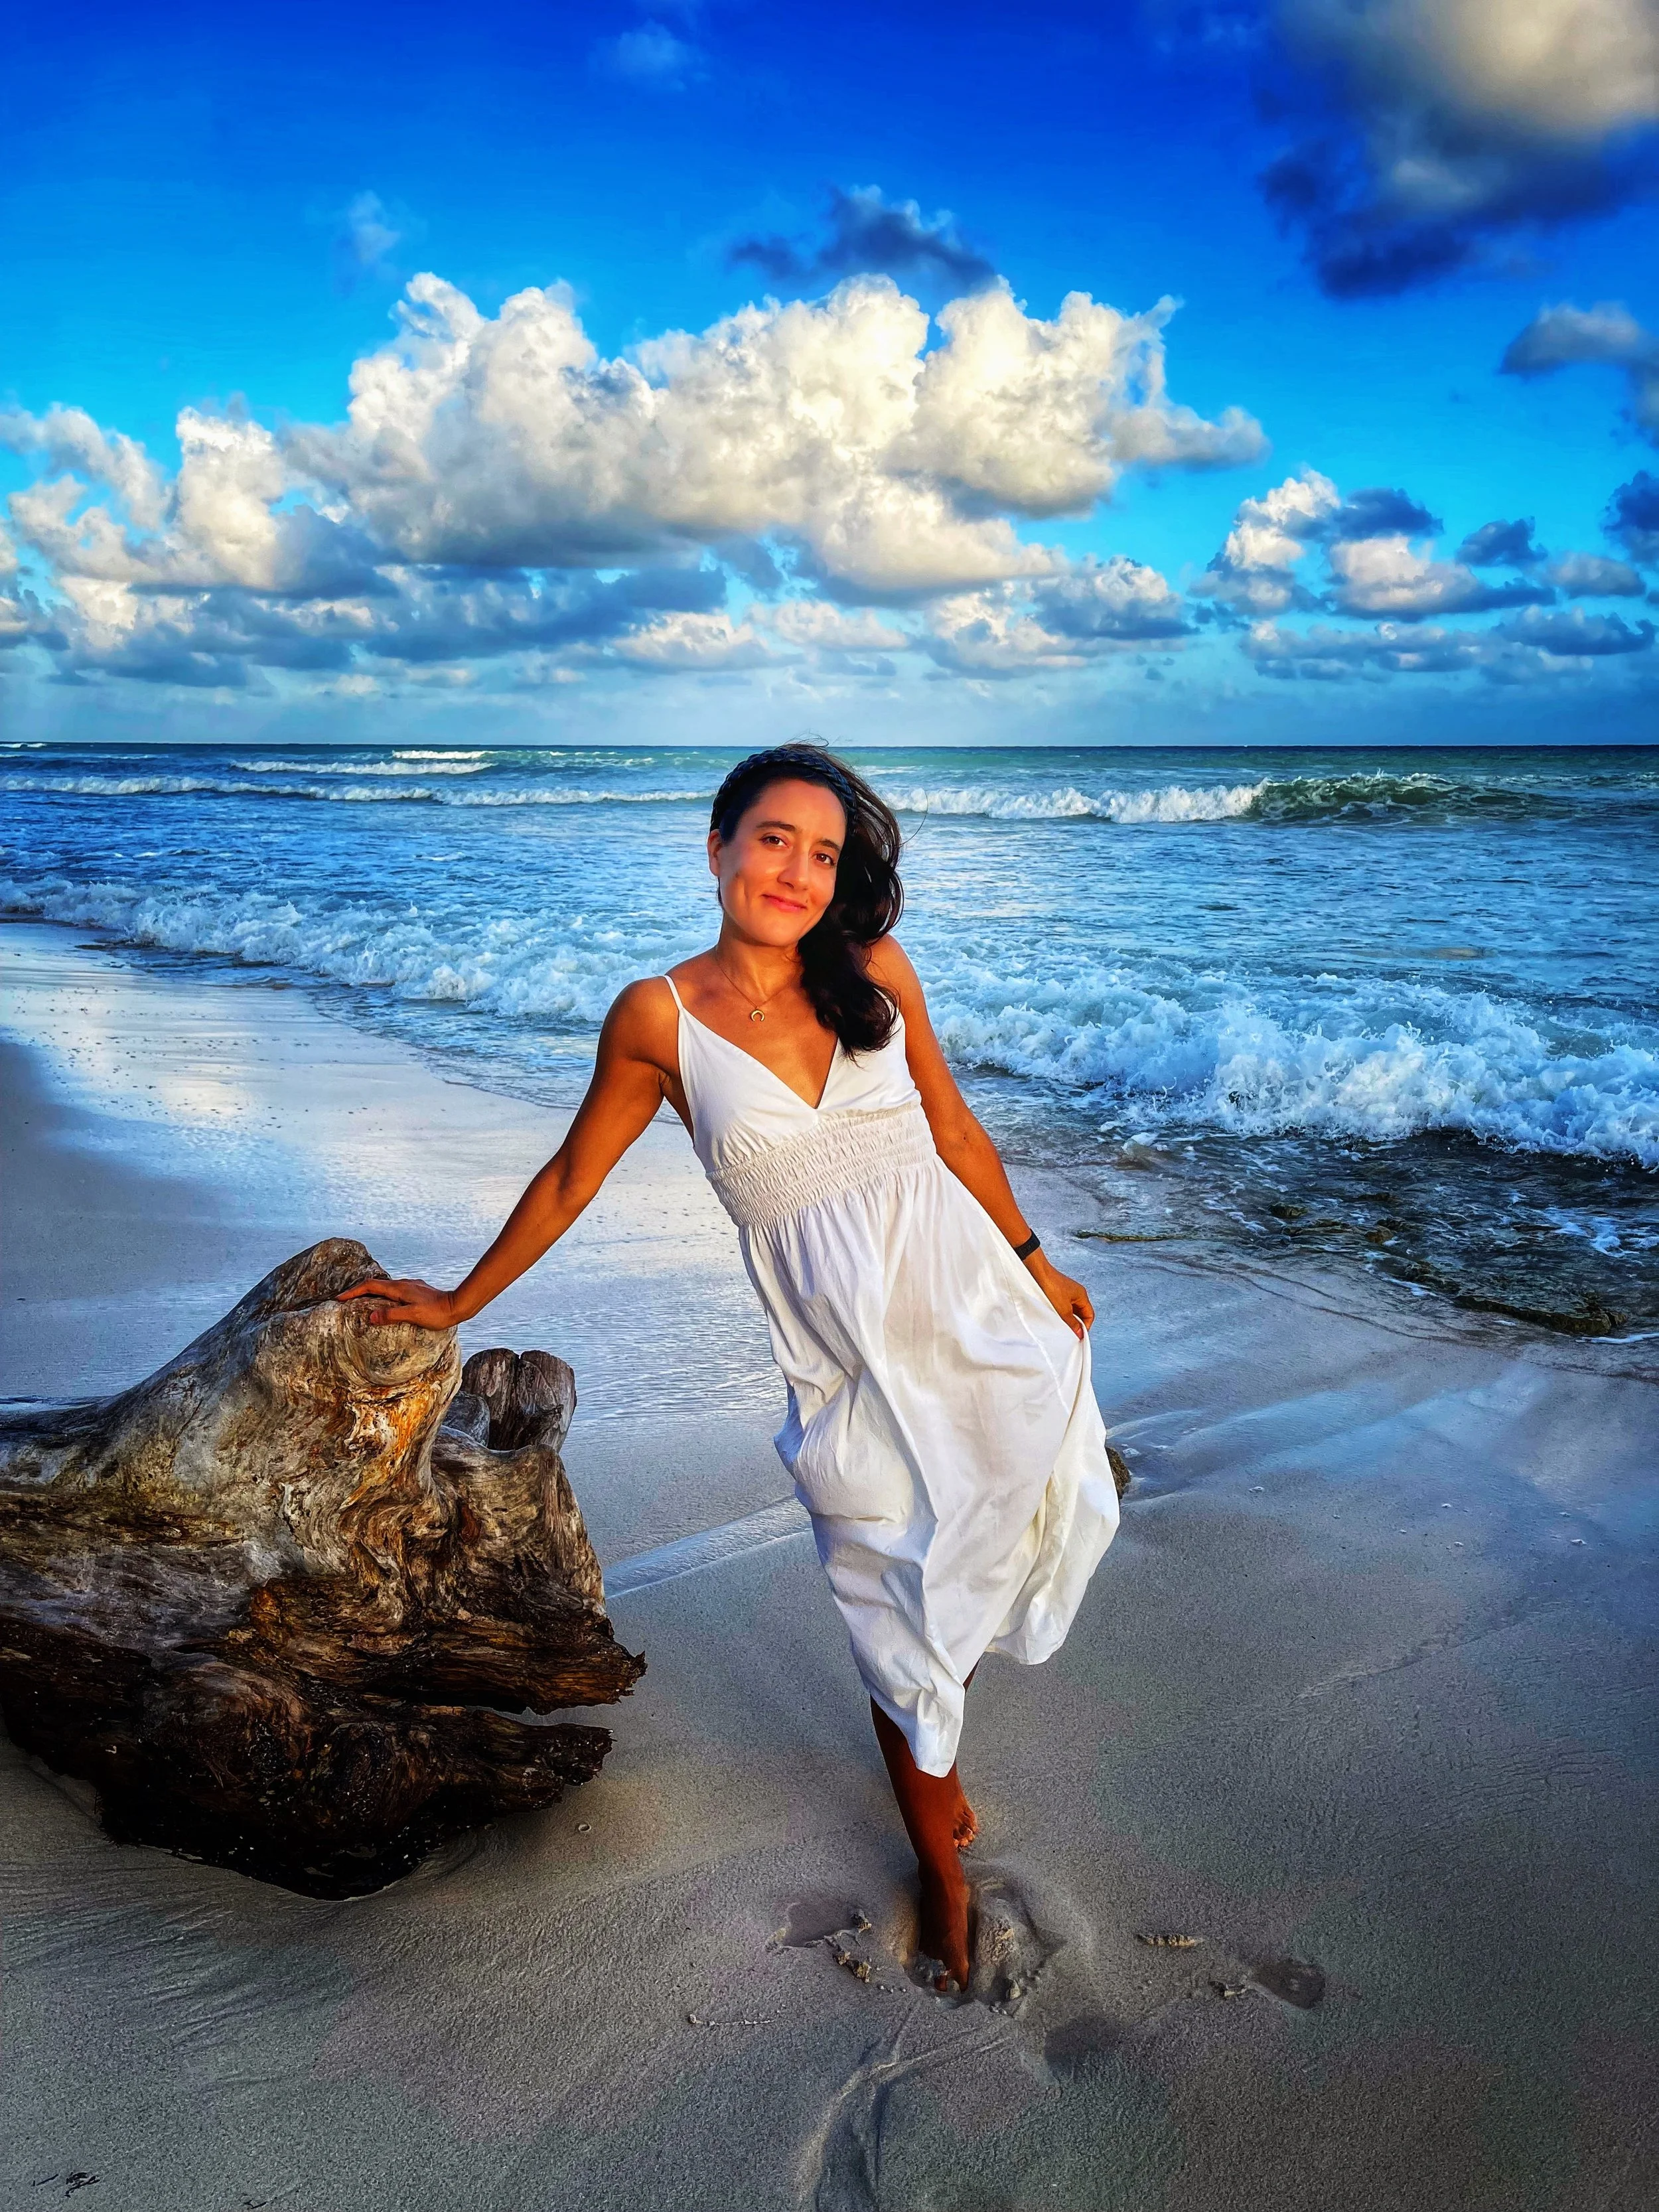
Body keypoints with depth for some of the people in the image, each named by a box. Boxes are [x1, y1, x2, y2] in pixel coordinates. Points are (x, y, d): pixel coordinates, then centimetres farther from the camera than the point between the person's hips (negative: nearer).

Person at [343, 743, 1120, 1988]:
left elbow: (952, 1126, 10)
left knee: (1043, 1515, 13)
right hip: (846, 1359, -2)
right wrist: (458, 1303, 16)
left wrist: (1035, 1265, 17)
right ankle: (944, 1868, 34)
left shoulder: (876, 972, 0)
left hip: (969, 1300, 3)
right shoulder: (660, 1018, -6)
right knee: (902, 1620, 7)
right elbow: (573, 1179, 7)